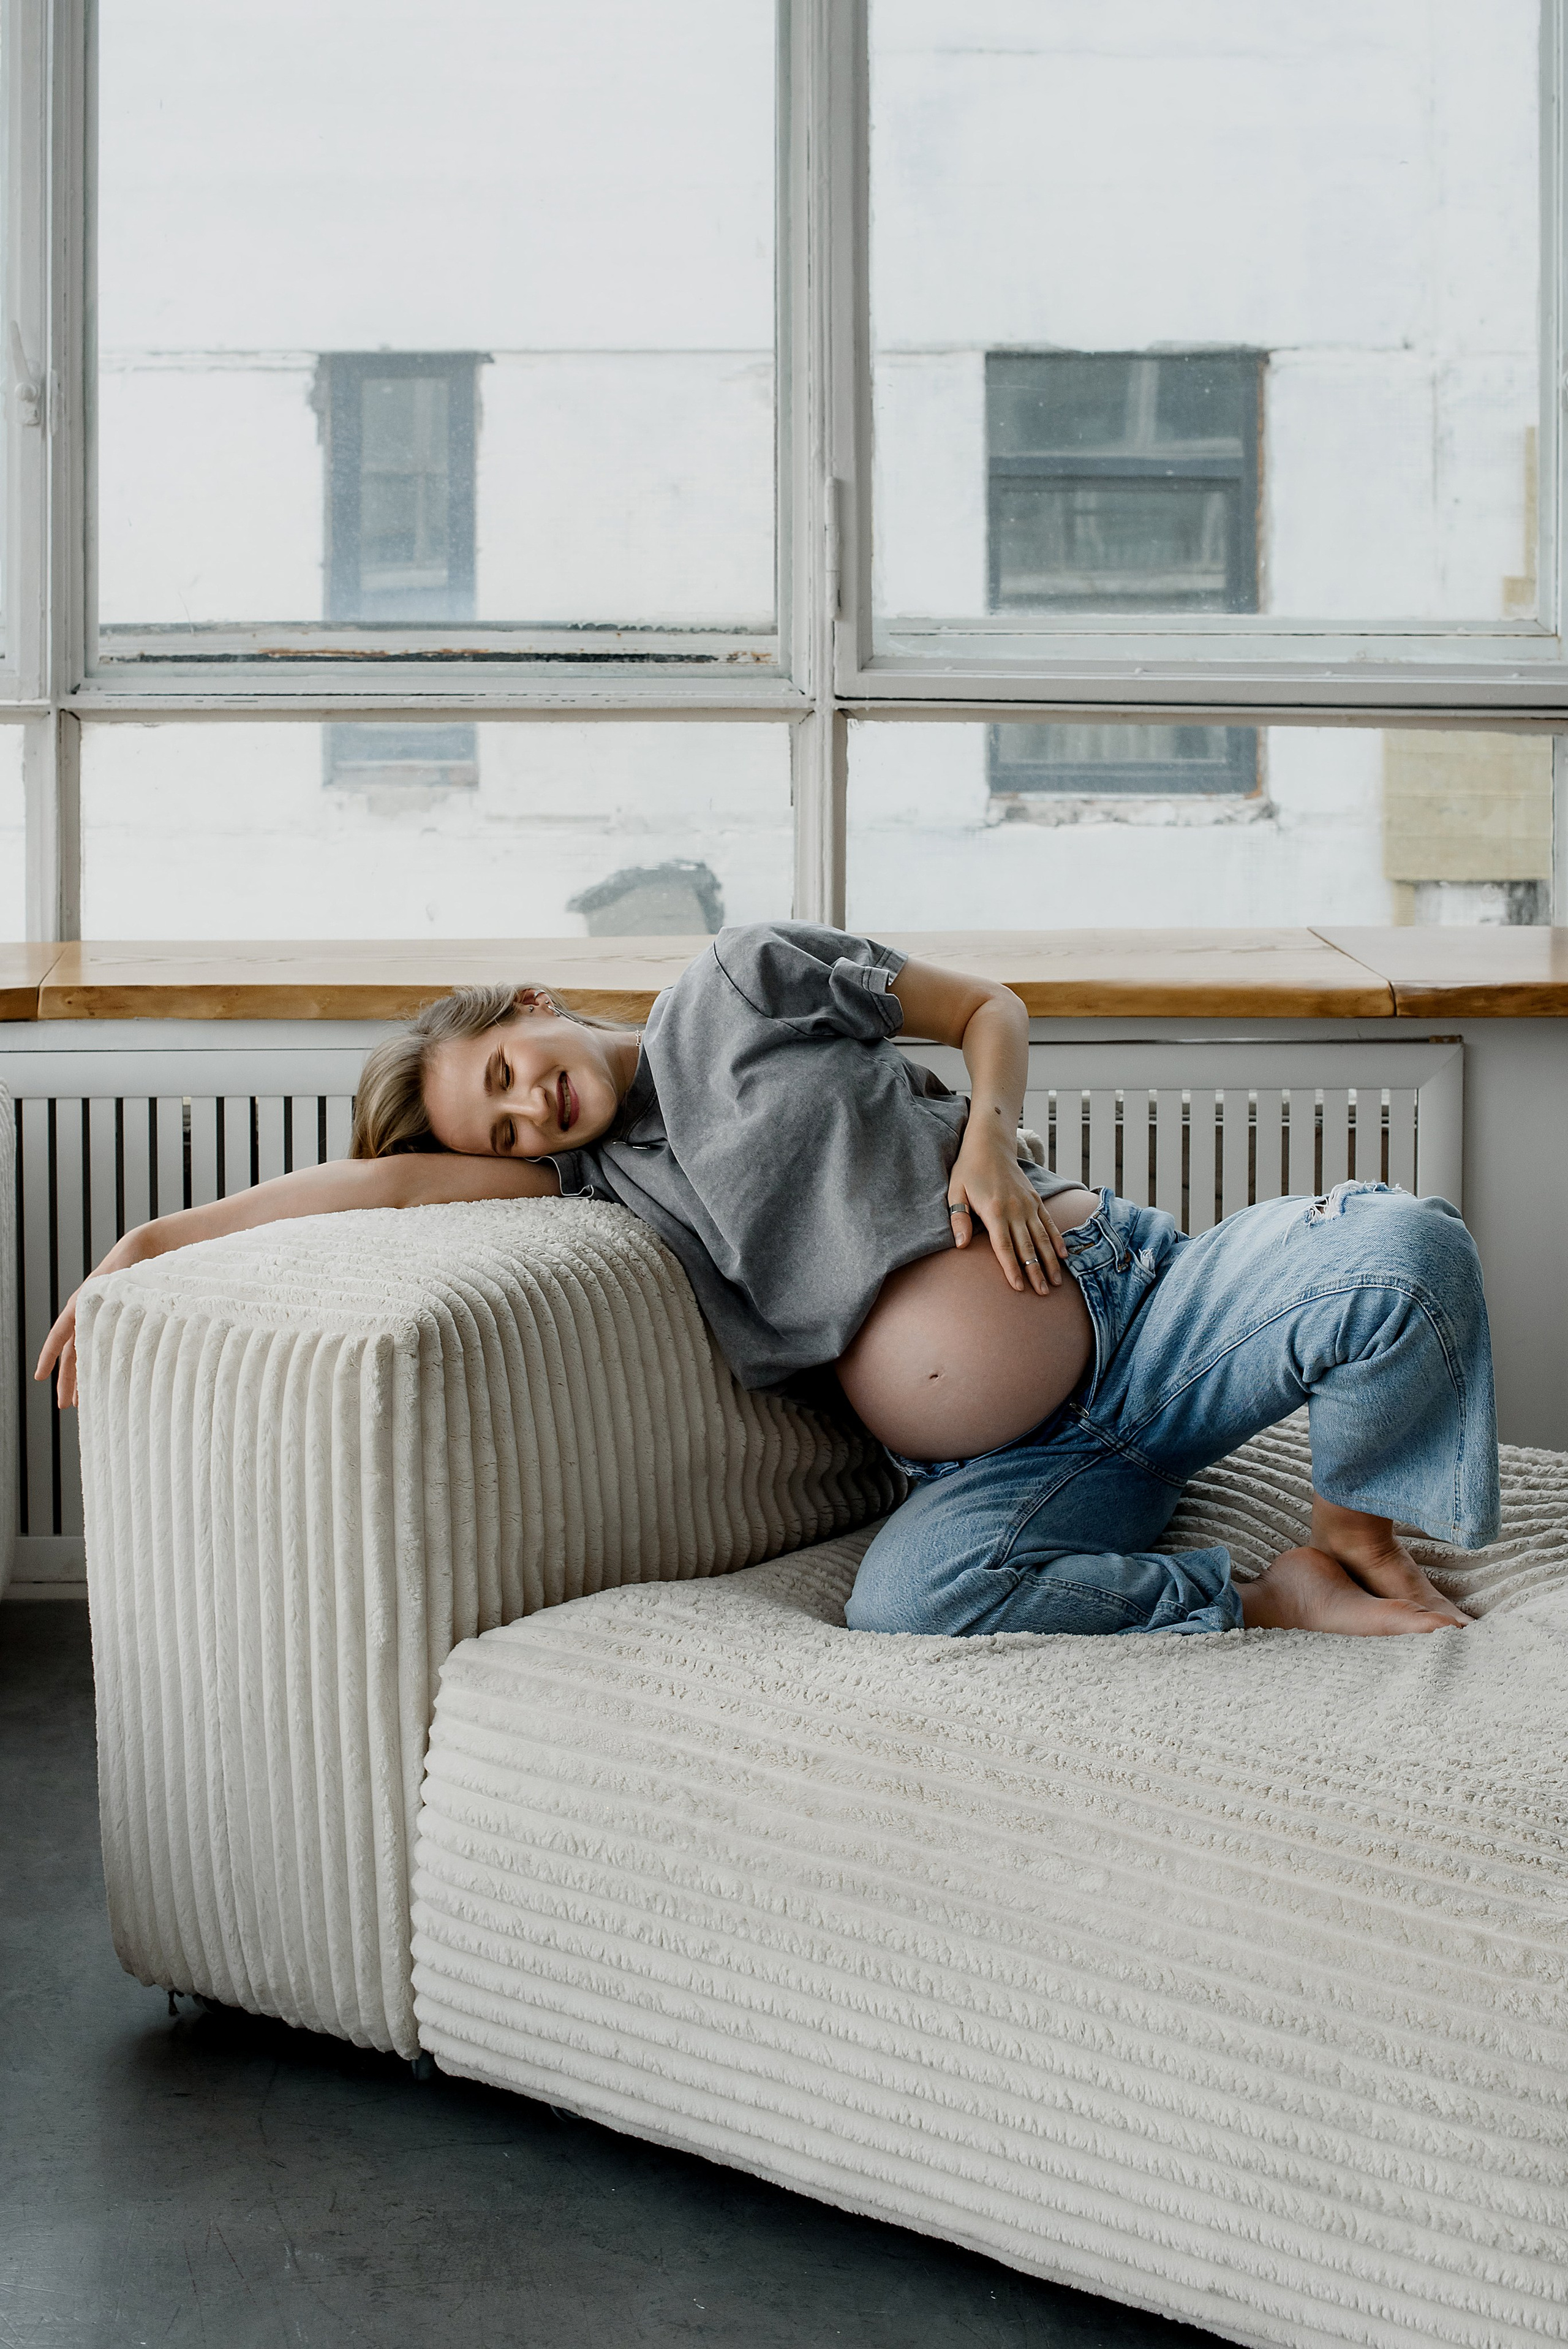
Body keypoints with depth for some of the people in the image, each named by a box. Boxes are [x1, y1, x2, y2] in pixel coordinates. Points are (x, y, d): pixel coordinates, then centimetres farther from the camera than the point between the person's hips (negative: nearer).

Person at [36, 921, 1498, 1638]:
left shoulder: (748, 980, 6)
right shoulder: (604, 1180, 10)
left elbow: (990, 1010, 11)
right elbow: (396, 1181, 0)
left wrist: (988, 1139, -8)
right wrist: (153, 1244, -6)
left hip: (1147, 1298, 0)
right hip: (1016, 1467, 1)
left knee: (1406, 1255, -27)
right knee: (905, 1601, -36)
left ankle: (1352, 1535, 1)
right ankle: (1265, 1605, -17)